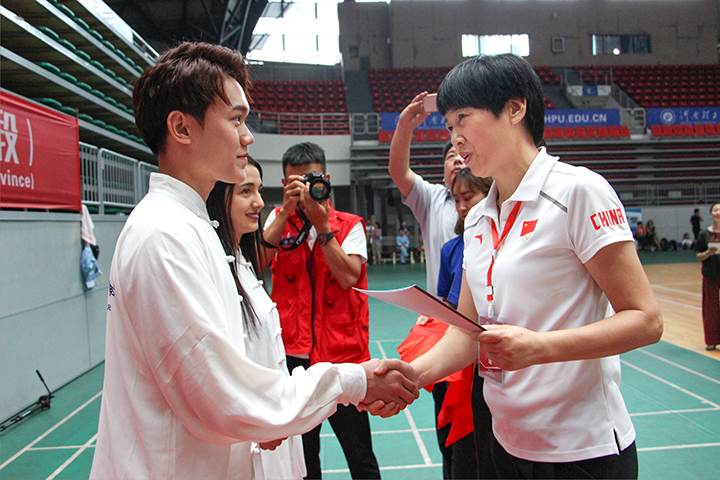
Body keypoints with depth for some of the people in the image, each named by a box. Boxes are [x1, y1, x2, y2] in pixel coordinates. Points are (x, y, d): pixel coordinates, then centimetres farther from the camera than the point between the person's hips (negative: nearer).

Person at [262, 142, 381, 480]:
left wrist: (322, 225, -16)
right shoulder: (279, 219, 8)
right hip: (291, 354, 2)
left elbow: (349, 277, -13)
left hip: (341, 353, -1)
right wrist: (287, 210, -19)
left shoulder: (349, 225, 3)